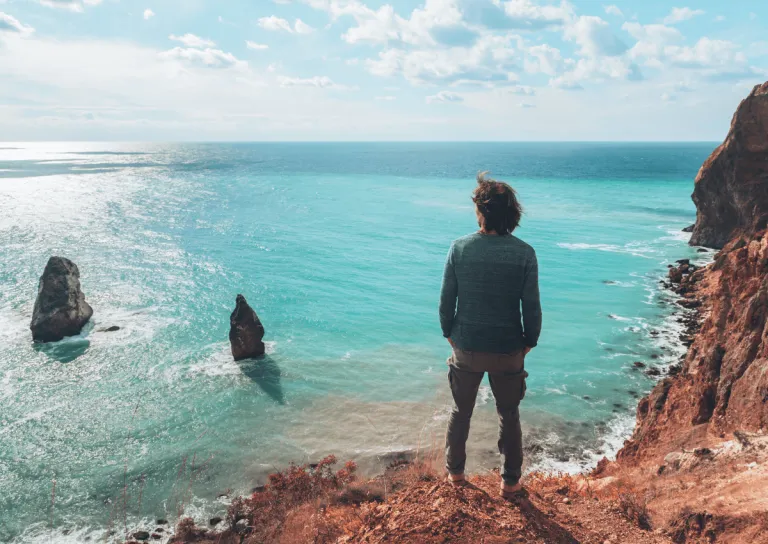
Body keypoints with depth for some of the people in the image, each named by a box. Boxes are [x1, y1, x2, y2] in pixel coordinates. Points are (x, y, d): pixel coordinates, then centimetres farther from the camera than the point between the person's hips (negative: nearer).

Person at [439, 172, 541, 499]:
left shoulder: (460, 248, -12)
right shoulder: (524, 253, -13)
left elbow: (446, 300, -6)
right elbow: (532, 306, -9)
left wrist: (449, 334, 10)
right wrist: (529, 341, 7)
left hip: (466, 348, 1)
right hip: (508, 350, -1)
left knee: (461, 411, 22)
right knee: (509, 416, 19)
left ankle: (455, 471, 37)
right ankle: (510, 481, 31)